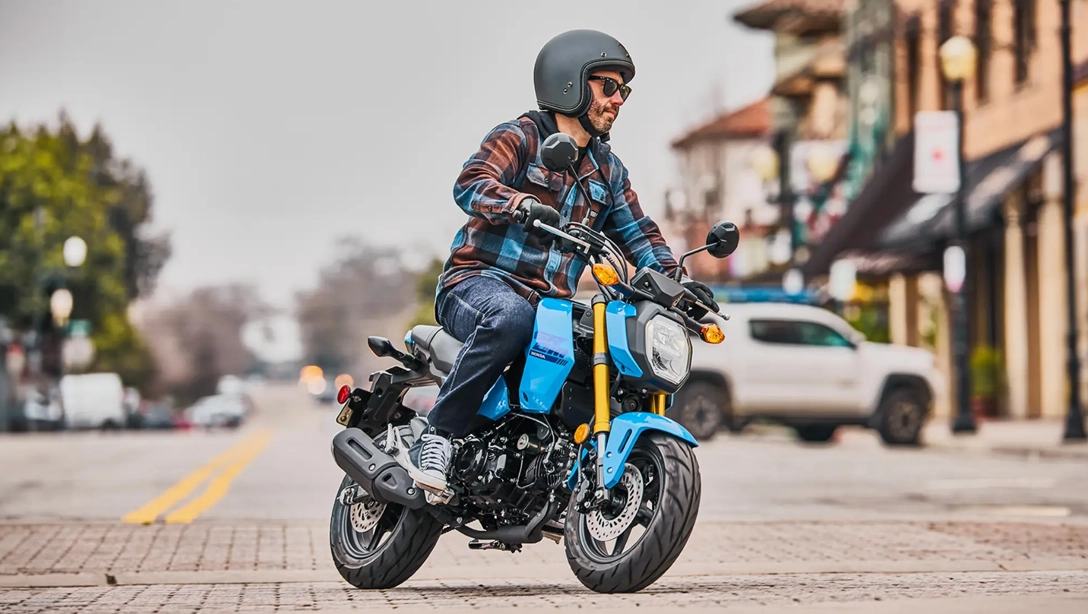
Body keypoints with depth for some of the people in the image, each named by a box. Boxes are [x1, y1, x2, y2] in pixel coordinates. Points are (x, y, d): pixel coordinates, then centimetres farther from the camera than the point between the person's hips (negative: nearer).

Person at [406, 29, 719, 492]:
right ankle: (436, 436, -32)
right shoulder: (518, 137, -2)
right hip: (479, 282, -7)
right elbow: (470, 184, -19)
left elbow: (637, 233, 20)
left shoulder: (607, 170, 21)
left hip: (552, 305, 7)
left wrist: (677, 281, 2)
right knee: (512, 317, -41)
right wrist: (522, 205, -40)